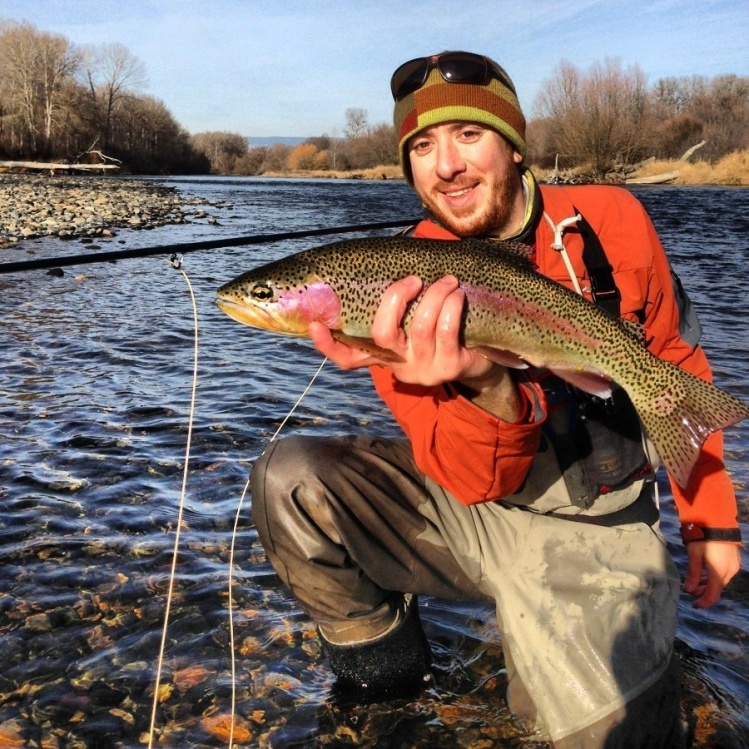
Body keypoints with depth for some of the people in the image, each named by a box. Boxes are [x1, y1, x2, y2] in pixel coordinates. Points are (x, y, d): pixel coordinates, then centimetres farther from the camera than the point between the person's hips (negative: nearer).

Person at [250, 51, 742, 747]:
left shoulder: (610, 221, -9)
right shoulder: (399, 288, -12)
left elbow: (678, 367, 5)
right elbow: (477, 481, -18)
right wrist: (486, 387, -40)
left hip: (593, 526, -1)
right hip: (465, 503, 2)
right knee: (288, 480, -18)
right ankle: (381, 653, 6)